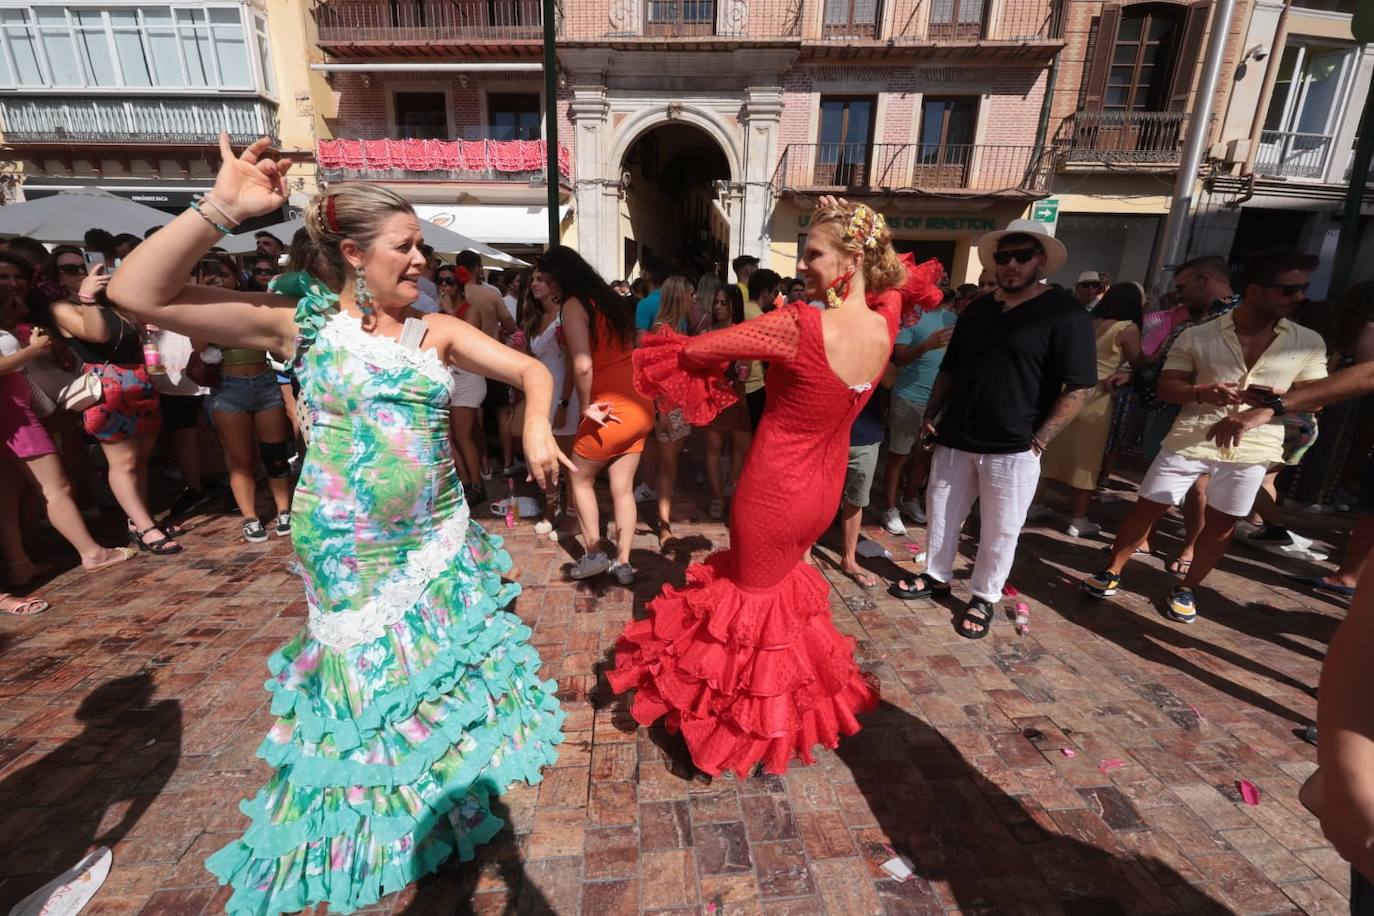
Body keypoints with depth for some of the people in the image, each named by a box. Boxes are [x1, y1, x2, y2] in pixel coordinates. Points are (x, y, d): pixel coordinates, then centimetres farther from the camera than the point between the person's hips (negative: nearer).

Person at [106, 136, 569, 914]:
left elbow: (531, 369, -5)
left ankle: (457, 757, 46)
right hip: (348, 550, -2)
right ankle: (373, 799, 41)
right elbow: (139, 294, -14)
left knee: (445, 656, 18)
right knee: (368, 670, 14)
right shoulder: (304, 322, -9)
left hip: (439, 540, 2)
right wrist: (222, 207, -22)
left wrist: (537, 427, -25)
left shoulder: (439, 331, -3)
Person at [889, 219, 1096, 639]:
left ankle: (984, 598, 26)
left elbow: (1078, 388, -11)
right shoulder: (977, 309, 10)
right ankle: (936, 576, 34)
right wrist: (931, 416, 7)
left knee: (999, 532, 7)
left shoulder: (1066, 314, -7)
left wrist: (1039, 441, -15)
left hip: (1013, 449, -5)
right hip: (956, 440, 5)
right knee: (940, 513, 15)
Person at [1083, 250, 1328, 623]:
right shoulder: (1197, 336, -4)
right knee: (1147, 506, 2)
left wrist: (1279, 398, -16)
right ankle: (1112, 571, 17)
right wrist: (1201, 392, -23)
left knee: (1221, 522, 11)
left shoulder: (1309, 343, 2)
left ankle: (1187, 588, 28)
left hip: (1252, 448, 2)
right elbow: (1166, 387, -2)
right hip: (1190, 440, -2)